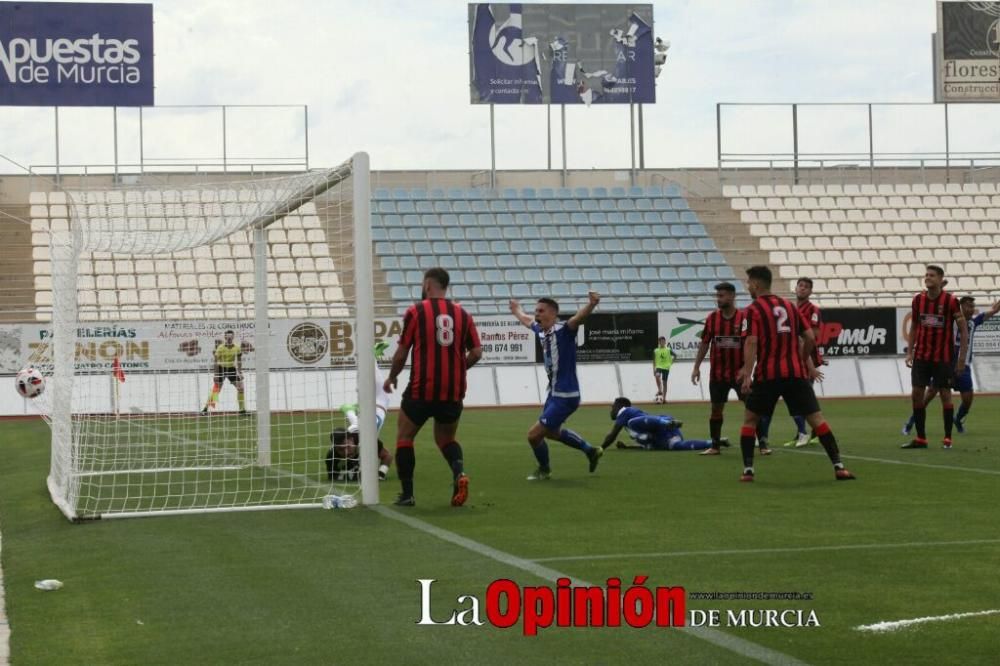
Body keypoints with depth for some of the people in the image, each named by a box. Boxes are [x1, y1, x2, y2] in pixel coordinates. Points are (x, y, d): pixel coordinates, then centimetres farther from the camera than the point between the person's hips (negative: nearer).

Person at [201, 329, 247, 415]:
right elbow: (216, 361, -13)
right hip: (221, 368, -4)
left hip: (232, 368, 4)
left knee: (240, 387, -3)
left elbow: (239, 361, 5)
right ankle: (205, 409, -5)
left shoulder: (237, 348, -5)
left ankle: (242, 409, 9)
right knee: (216, 389, -10)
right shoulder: (220, 348, -16)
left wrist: (240, 372, 1)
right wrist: (215, 374, -16)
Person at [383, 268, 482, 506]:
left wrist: (392, 377, 16)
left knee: (404, 436, 15)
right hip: (453, 391, 4)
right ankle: (459, 472, -9)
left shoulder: (416, 311, -4)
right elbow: (476, 353, 3)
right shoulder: (462, 314, 6)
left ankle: (407, 494, 8)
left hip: (422, 390, -4)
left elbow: (402, 353, -2)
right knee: (446, 439, 21)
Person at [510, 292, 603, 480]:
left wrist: (591, 304, -60)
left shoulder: (563, 330, -20)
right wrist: (517, 311, 47)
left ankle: (544, 469, 26)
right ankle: (591, 451, 48)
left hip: (565, 396, -10)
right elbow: (527, 320, 28)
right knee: (552, 431, 29)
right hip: (554, 392, 10)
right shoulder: (541, 331, 4)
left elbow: (579, 317, -41)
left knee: (534, 434, -3)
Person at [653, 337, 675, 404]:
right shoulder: (656, 351, 3)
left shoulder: (668, 350, 0)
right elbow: (654, 361, 7)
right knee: (657, 376, -31)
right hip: (658, 367, 0)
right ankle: (660, 391, -17)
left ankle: (664, 398, 9)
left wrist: (671, 362, 3)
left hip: (666, 368, 0)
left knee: (664, 383, 3)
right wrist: (654, 370, 3)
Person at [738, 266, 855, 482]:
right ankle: (838, 466, -7)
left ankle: (748, 469, 3)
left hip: (767, 374, -3)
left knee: (750, 419, 12)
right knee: (816, 418, 2)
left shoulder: (752, 310, 0)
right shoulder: (789, 306, 15)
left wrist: (747, 375, -19)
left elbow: (751, 343, -13)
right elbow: (810, 338, 12)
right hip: (795, 373, 3)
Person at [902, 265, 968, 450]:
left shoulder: (951, 301, -9)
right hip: (921, 356, 4)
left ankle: (948, 439, 10)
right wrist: (909, 352, 6)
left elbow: (963, 330, -4)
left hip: (944, 357, -4)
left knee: (945, 395, 0)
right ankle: (920, 439, 10)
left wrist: (962, 358, -7)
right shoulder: (918, 300, 3)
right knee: (916, 395, 1)